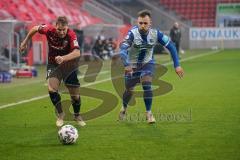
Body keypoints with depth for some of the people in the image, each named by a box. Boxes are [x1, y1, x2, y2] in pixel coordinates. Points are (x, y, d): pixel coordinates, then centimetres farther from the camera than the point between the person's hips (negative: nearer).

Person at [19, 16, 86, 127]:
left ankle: (77, 116, 33)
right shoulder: (49, 30, -22)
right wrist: (24, 43, 8)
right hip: (53, 64, 1)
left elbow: (77, 53, -41)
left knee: (75, 95, 4)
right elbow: (35, 29, -1)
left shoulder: (71, 35, -29)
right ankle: (60, 115, 4)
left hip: (68, 65, -1)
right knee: (52, 89, -20)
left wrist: (63, 58, -56)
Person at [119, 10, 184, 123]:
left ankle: (148, 113, -6)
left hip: (147, 63, 1)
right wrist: (126, 65, -57)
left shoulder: (155, 34, -20)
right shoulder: (133, 33, -29)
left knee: (147, 85, -22)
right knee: (129, 90, 10)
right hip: (132, 65, -1)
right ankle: (124, 108, 42)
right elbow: (123, 49, -40)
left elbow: (170, 46, -10)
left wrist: (177, 65, -14)